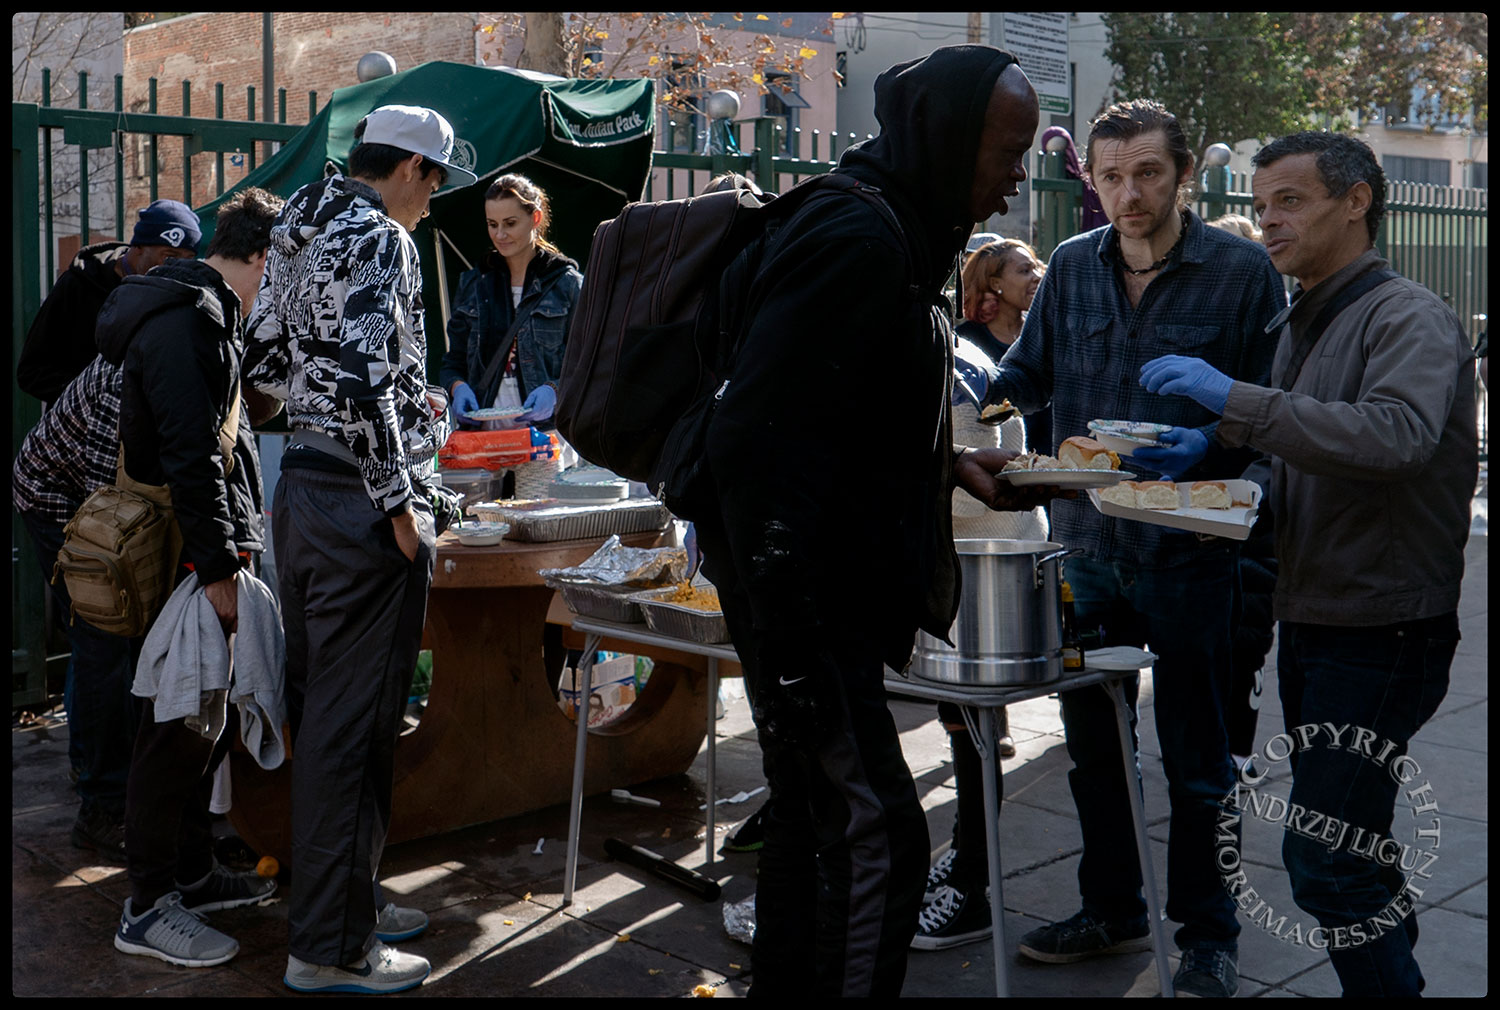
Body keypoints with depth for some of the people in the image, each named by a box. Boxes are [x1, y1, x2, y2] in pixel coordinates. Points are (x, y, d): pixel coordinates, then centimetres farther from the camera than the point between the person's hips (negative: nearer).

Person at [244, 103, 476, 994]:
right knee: (354, 724, -2)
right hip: (361, 502, -10)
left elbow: (268, 363, 19)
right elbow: (362, 381, -23)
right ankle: (331, 946, 8)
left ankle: (344, 895, 31)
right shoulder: (379, 238, -12)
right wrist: (402, 504, -18)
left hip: (300, 484, 10)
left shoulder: (301, 236, 16)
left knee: (320, 708, 16)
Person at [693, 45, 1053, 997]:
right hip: (800, 595, -10)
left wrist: (952, 463, 11)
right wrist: (789, 646, -25)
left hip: (837, 589, 10)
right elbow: (760, 436, -24)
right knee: (874, 836, -7)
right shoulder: (858, 237, -17)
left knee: (814, 825, 18)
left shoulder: (898, 232, 15)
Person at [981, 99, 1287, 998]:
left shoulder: (1243, 271, -6)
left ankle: (1208, 933, 27)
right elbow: (1031, 369, 14)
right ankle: (1113, 911, 35)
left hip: (1189, 550, -4)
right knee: (1092, 741, 16)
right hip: (1087, 543, 4)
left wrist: (1207, 442, -24)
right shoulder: (1072, 265, 5)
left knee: (1196, 757, 8)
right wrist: (980, 389, -6)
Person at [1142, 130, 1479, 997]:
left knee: (1325, 861, -10)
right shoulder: (1301, 324, 15)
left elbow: (1397, 438, -32)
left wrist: (1238, 400, -32)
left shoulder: (1409, 317, -12)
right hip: (1313, 628, 9)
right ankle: (1392, 958, 33)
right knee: (1347, 850, 18)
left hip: (1383, 633, -9)